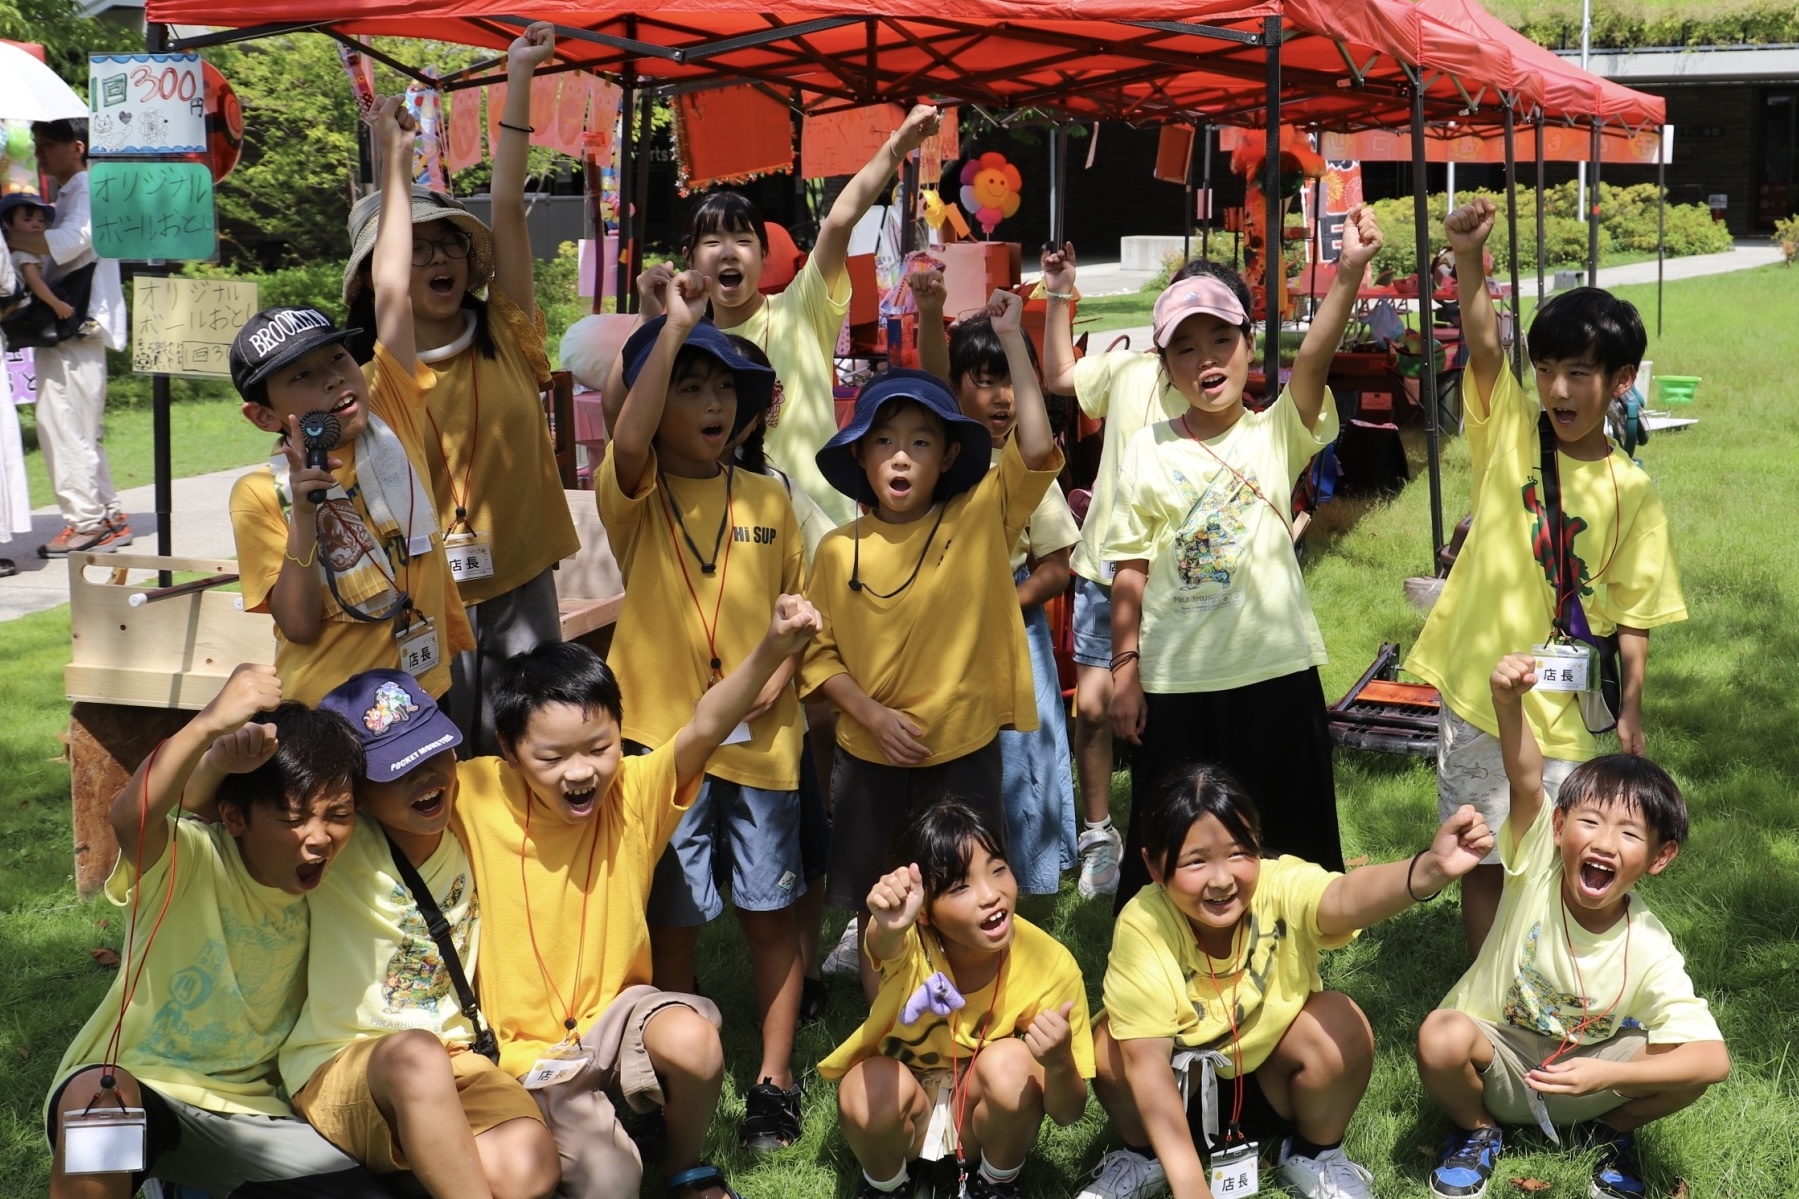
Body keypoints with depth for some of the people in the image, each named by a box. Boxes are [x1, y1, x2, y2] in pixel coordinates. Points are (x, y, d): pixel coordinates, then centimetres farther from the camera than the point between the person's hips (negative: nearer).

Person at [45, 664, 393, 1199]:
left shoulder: (320, 884, -1)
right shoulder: (188, 860, -18)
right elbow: (130, 816, -38)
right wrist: (210, 723, -51)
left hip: (249, 1111, 6)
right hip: (135, 1087, -5)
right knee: (97, 1095, -40)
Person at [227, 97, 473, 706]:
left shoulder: (394, 421, -3)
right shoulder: (261, 495, -10)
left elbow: (392, 292, -3)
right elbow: (299, 626, -14)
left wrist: (396, 161, 0)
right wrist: (304, 515, -25)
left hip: (425, 695, 3)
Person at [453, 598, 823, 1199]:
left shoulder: (636, 790, -11)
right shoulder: (480, 795, -12)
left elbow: (704, 727, -28)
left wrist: (772, 649, -44)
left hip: (617, 1006, 2)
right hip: (532, 1046, -2)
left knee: (694, 1042, -31)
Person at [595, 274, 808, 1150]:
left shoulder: (768, 500, 6)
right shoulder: (634, 496, -4)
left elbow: (798, 602, 14)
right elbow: (629, 440, -27)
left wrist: (784, 667, -5)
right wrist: (674, 327, -26)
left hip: (763, 739, 2)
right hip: (664, 731, -2)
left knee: (770, 910, 9)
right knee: (672, 916, 7)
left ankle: (773, 1080, 22)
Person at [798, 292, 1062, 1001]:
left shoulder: (979, 522, -5)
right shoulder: (839, 551, -2)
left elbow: (1036, 451, -17)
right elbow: (817, 652, 0)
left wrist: (1009, 342, -14)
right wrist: (872, 714, -14)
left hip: (964, 750, -1)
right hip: (870, 757, 1)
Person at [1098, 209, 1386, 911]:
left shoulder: (1277, 434, -2)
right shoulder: (1149, 452, 0)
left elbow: (1312, 361, -20)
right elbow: (1132, 569, 2)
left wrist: (1348, 272, -35)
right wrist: (1125, 670, -1)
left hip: (1277, 675, 0)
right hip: (1175, 685, 0)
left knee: (1286, 845, 10)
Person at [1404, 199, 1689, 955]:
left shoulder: (1631, 491, -3)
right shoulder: (1509, 431, -3)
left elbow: (1632, 614, 0)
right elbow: (1483, 345, -20)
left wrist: (1632, 709, -7)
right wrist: (1468, 260, -35)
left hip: (1564, 705, 0)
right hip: (1477, 689, 1)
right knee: (1482, 856, 10)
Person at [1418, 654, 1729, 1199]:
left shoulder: (1651, 953, -21)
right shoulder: (1538, 868, -22)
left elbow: (1713, 1058, -26)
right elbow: (1526, 779, -40)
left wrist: (1608, 1076, -39)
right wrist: (1508, 703, -59)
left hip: (1581, 1079, 1)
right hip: (1499, 1060, -1)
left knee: (1688, 1070, -25)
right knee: (1441, 1036, -34)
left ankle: (1610, 1131, 9)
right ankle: (1474, 1130, 0)